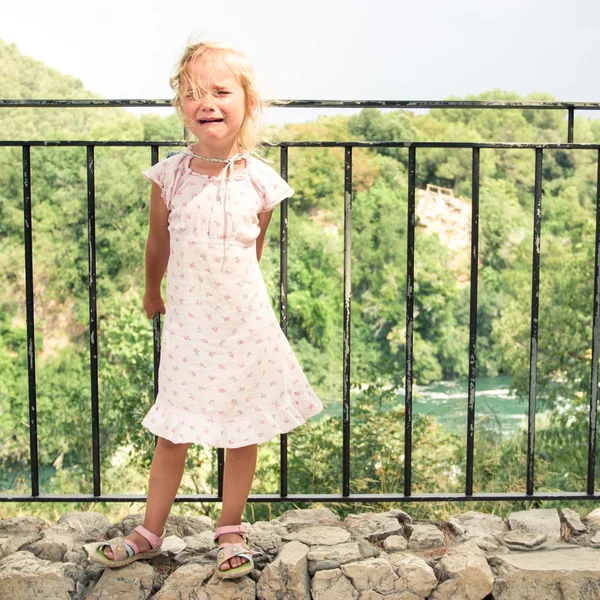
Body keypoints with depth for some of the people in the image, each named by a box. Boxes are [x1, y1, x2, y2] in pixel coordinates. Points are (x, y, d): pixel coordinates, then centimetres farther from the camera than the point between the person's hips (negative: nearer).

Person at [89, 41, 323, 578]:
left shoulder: (260, 181, -8)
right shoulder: (169, 177, -8)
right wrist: (152, 294, 22)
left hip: (245, 323, 0)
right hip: (187, 324, 0)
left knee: (244, 431, 9)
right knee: (173, 433, 8)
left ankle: (231, 530, 27)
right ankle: (151, 533, 24)